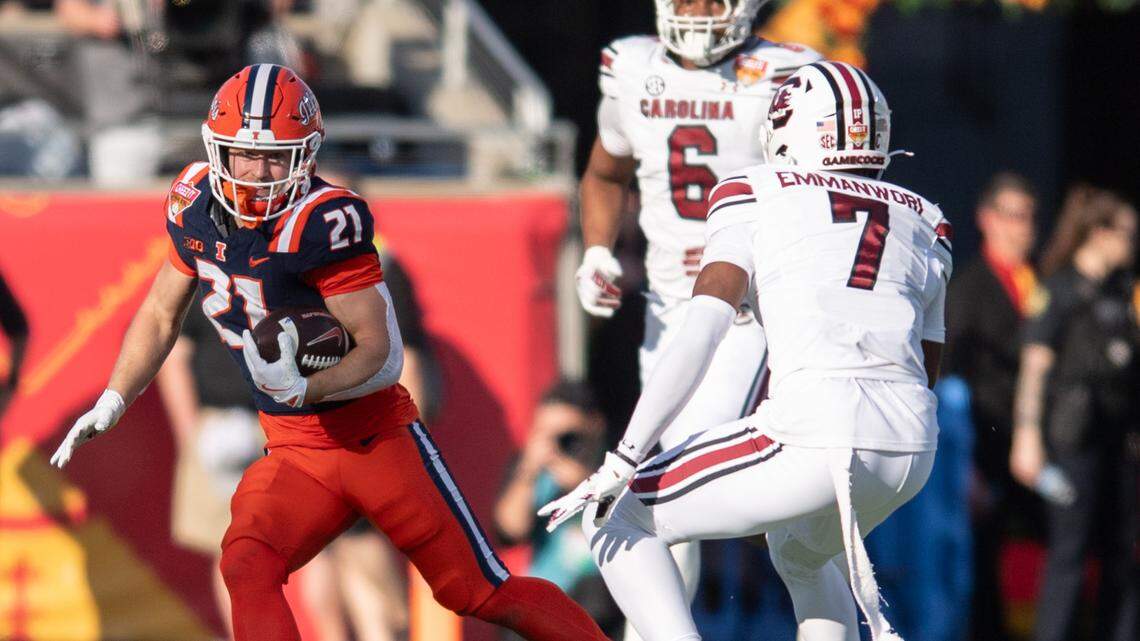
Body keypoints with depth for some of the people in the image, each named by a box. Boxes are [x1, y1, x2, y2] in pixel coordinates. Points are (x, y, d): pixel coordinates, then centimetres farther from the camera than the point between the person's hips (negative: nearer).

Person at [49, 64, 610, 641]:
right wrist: (111, 403, 10)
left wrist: (302, 389, -36)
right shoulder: (196, 205, -4)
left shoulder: (323, 221, -23)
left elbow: (376, 348, -19)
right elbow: (162, 313, 14)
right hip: (295, 455, 5)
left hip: (375, 436, -5)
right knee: (247, 567, -22)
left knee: (482, 593, -1)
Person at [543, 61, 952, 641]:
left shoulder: (752, 197, 10)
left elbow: (699, 336, -3)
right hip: (913, 450, 6)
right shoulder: (924, 224, 23)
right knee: (800, 555, 37)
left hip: (813, 433, -6)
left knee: (615, 521, 11)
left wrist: (621, 464, -6)